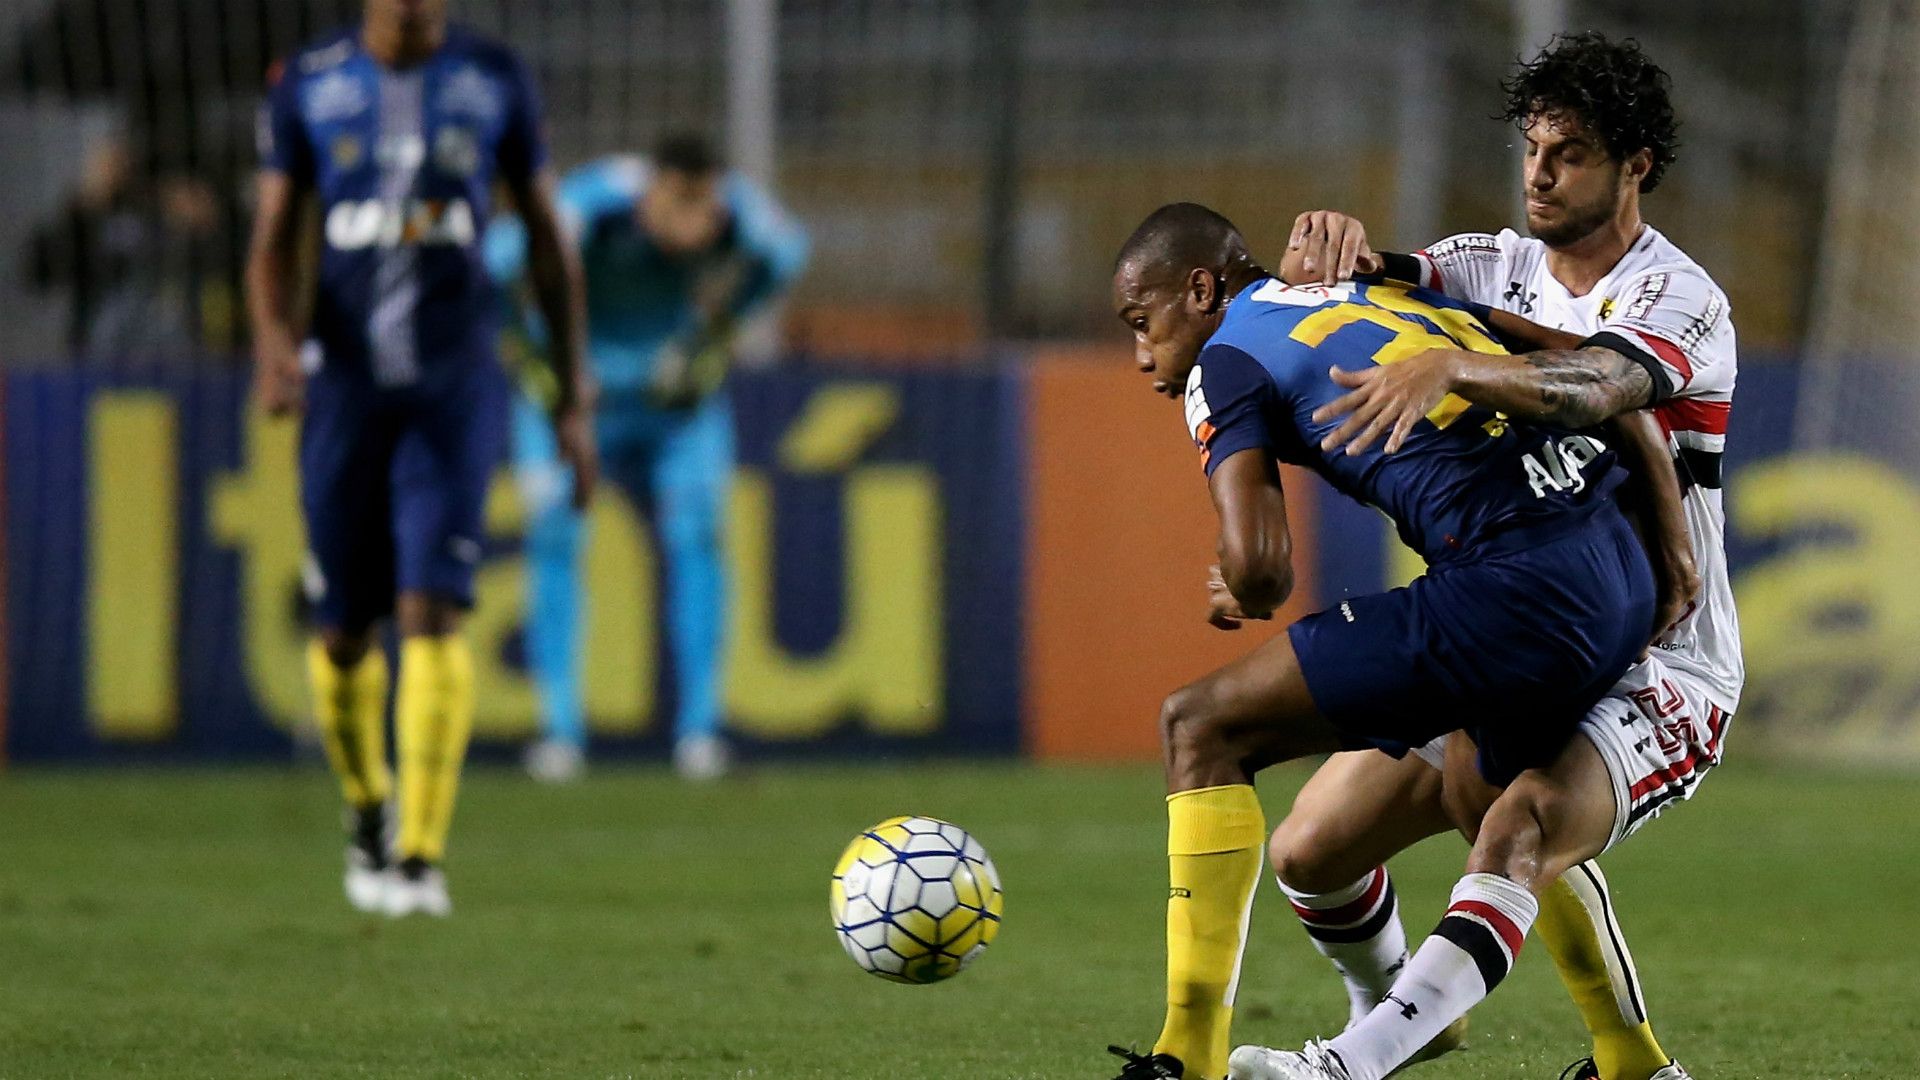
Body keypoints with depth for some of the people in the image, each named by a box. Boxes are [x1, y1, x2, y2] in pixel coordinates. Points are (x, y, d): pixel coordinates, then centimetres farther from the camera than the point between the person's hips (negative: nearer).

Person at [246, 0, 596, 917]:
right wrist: (272, 337, -19)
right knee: (343, 633, 5)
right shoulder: (310, 85, 3)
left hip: (455, 389, -1)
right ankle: (367, 808, 33)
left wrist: (573, 393, 9)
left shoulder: (494, 82, 3)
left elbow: (545, 238, 10)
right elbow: (274, 236, 2)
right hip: (344, 384, 1)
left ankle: (422, 858, -15)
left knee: (432, 611, -16)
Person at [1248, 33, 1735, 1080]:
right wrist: (1334, 240, -27)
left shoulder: (1679, 300, -13)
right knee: (1310, 851, -1)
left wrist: (1448, 368, -52)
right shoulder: (1497, 268, 8)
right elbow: (1345, 286, -3)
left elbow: (1592, 388, -35)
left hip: (1656, 670, -7)